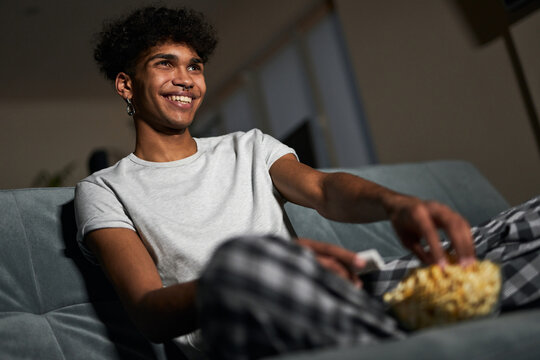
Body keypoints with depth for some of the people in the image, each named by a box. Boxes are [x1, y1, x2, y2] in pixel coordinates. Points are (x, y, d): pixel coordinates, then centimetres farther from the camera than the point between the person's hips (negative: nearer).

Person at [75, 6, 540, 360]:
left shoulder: (249, 148, 26)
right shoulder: (105, 190, 13)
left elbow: (323, 190, 5)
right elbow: (150, 313, -5)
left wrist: (396, 202, -21)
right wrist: (257, 269, -27)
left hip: (344, 306, 4)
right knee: (239, 255, -42)